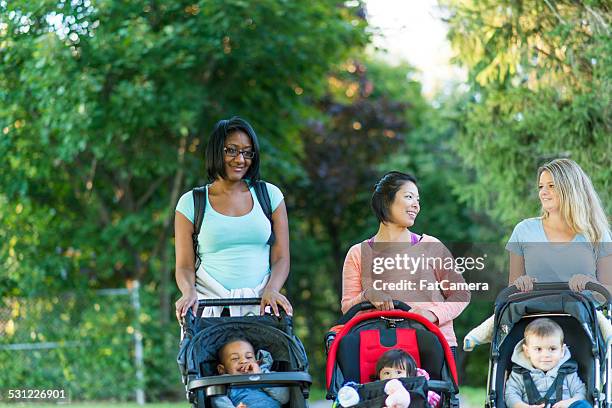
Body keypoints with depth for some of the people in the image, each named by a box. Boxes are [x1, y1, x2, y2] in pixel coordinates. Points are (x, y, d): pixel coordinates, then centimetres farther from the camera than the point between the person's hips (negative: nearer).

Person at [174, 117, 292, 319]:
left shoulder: (270, 195, 12)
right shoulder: (191, 203, 8)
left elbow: (281, 258, 8)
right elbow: (185, 266, 5)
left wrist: (271, 289, -12)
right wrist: (189, 292, -16)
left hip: (259, 303, 1)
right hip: (209, 303, -1)